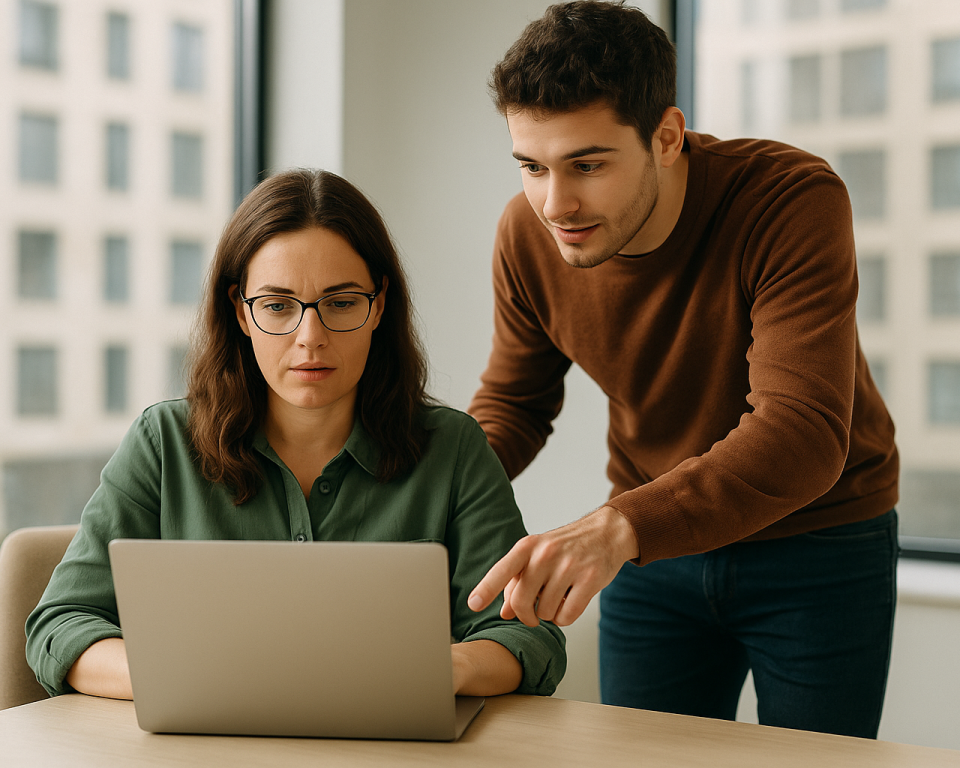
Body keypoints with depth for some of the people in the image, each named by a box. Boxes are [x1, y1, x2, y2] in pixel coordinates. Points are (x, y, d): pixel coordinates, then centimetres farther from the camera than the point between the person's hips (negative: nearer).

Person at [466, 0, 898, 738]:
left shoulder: (795, 199, -29)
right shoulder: (528, 234, -14)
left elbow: (802, 434, -39)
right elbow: (513, 401, 2)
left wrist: (620, 525, -54)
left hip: (818, 543, -3)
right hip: (655, 539, 3)